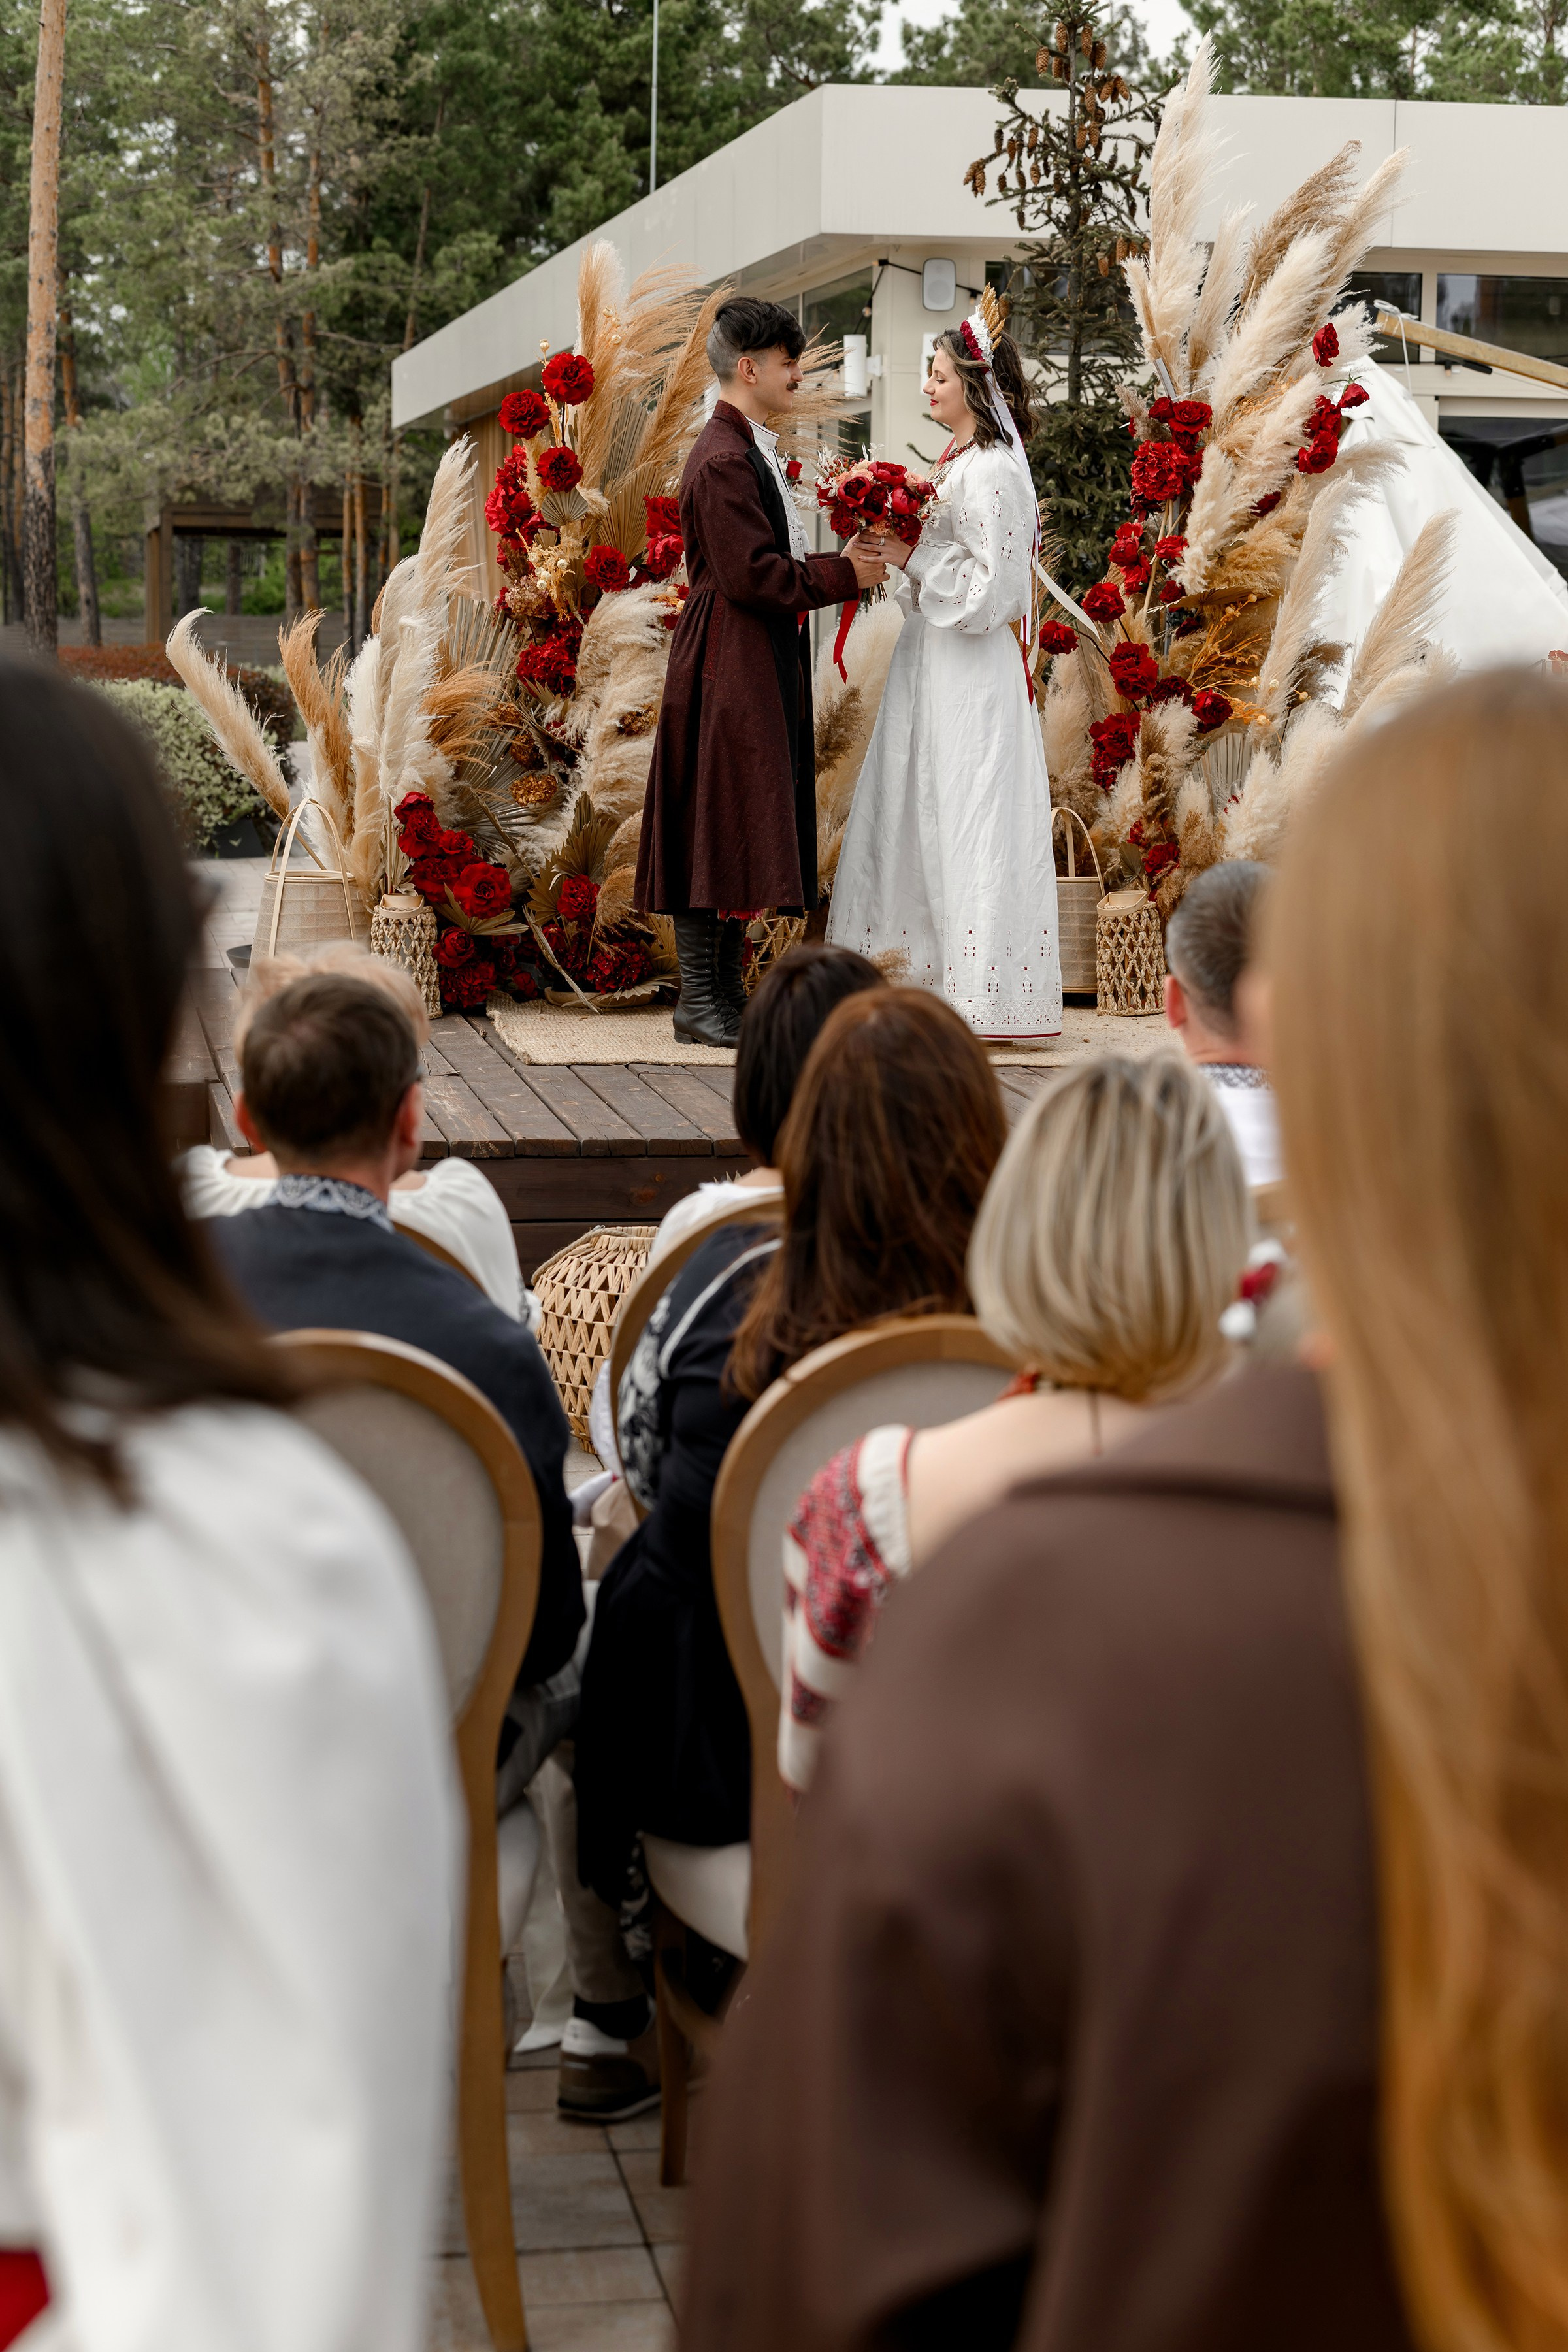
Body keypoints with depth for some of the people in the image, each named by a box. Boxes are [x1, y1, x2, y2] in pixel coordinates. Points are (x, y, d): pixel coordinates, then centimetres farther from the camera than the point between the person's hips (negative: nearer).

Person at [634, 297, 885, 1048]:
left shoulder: (753, 451, 18)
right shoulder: (722, 460, -15)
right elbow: (749, 574, -21)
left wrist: (839, 565, 8)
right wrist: (842, 576, -13)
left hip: (761, 666, 10)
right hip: (730, 667, -10)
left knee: (740, 829, 11)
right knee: (718, 825, -7)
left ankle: (724, 987, 15)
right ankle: (699, 998, -3)